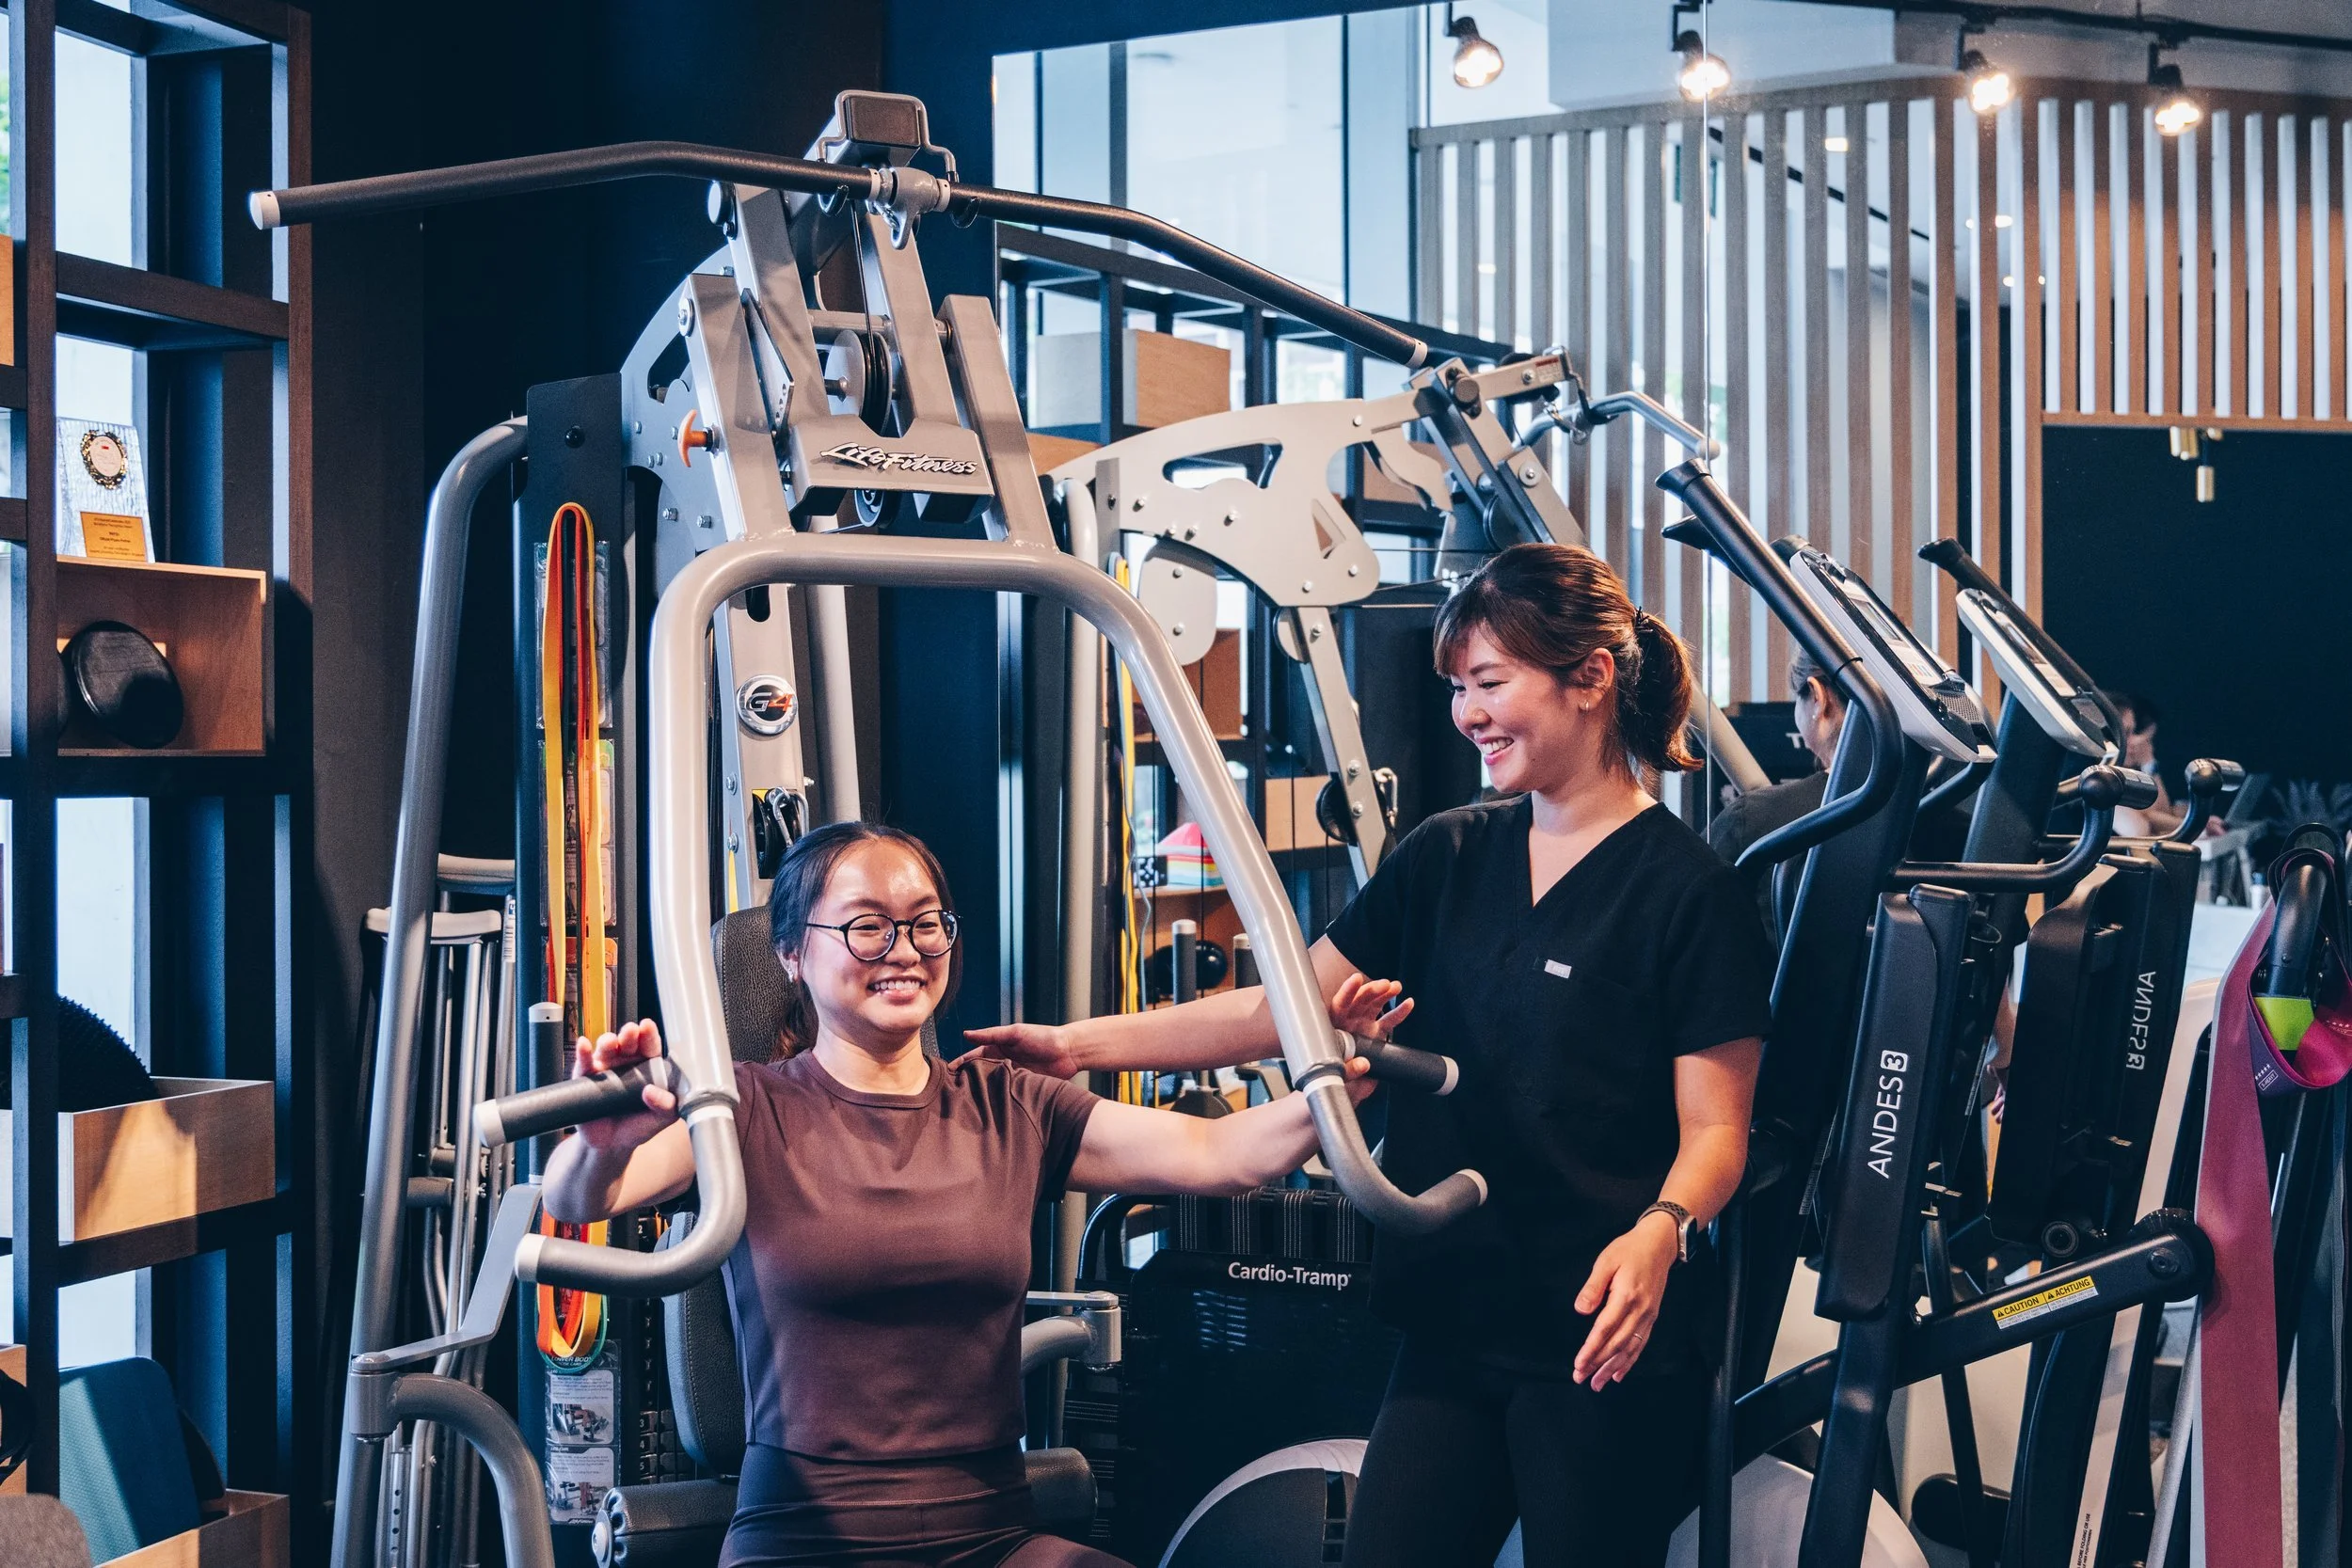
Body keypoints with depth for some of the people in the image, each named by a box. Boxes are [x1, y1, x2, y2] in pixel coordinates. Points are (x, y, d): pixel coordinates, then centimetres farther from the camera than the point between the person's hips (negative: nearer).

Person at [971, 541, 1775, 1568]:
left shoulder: (1691, 893, -7)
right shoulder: (1445, 858, 10)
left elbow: (1715, 1128, -9)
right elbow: (1290, 1007, 8)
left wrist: (1661, 1230, -30)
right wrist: (1085, 1044, 0)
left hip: (1606, 1344, -5)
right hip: (1453, 1322, 5)